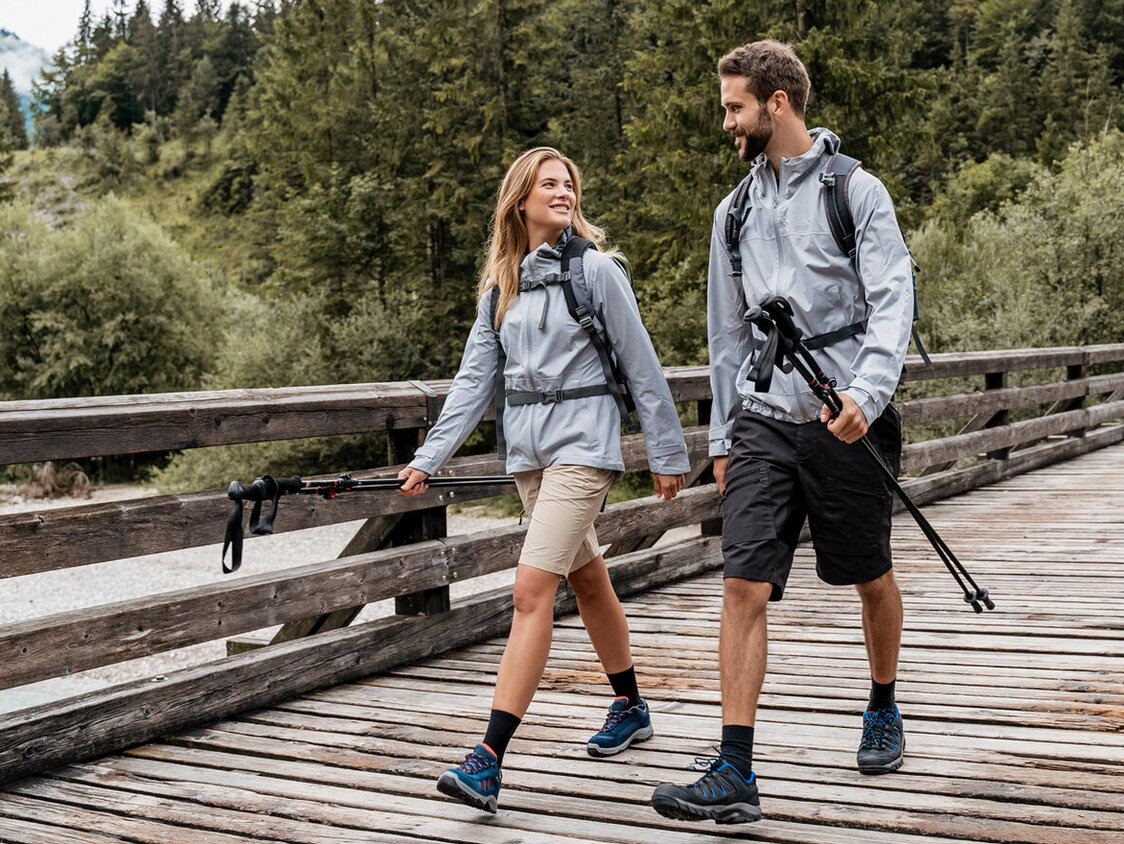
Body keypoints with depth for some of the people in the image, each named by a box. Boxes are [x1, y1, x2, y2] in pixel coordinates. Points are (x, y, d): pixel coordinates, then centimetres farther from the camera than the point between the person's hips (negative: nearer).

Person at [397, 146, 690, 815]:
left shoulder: (596, 270, -5)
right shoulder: (500, 285, 10)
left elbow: (642, 367, -3)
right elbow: (476, 378, 9)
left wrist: (668, 454, -2)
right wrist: (429, 458, 2)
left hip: (583, 443, -6)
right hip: (526, 449, 6)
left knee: (532, 590, -15)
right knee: (587, 579, 17)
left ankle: (489, 761, -16)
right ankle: (631, 709, 36)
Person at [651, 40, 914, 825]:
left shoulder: (857, 191, -2)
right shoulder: (735, 212, 13)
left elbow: (892, 302, -10)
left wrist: (867, 392, -26)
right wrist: (722, 435, 16)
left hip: (846, 419, -3)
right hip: (762, 422, 3)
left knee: (871, 578, 13)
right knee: (744, 585, -8)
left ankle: (884, 710, 39)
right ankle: (735, 775, -7)